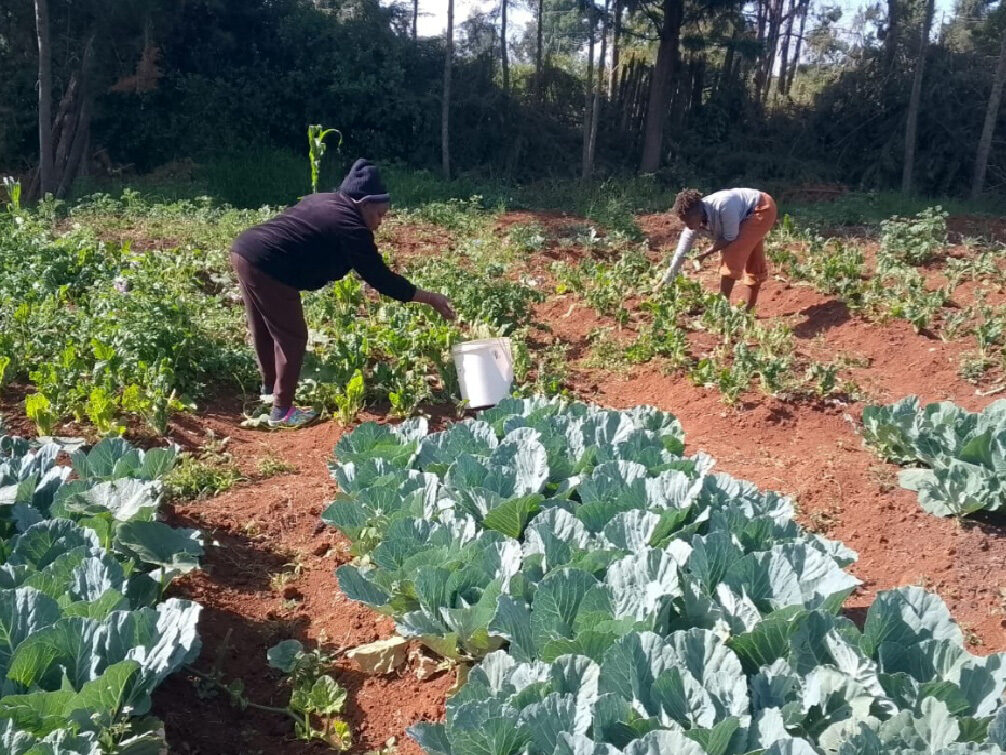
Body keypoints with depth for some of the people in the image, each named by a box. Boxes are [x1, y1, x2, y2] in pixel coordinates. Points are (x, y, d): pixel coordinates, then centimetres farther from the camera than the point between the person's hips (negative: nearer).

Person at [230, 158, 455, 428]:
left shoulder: (324, 202, 19)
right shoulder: (351, 227, -8)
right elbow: (381, 279, -8)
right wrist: (430, 298, -2)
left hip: (243, 249, 10)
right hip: (266, 266, -10)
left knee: (265, 330, 25)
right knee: (292, 337, 4)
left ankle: (270, 387, 44)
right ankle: (282, 411, 12)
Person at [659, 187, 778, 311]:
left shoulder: (723, 206, -39)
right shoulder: (694, 221, -16)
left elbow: (731, 238, -26)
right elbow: (680, 253, -12)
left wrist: (705, 254, -24)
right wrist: (663, 285, -12)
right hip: (745, 216, 7)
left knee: (732, 253, -18)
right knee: (753, 260, 17)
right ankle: (750, 308, 29)